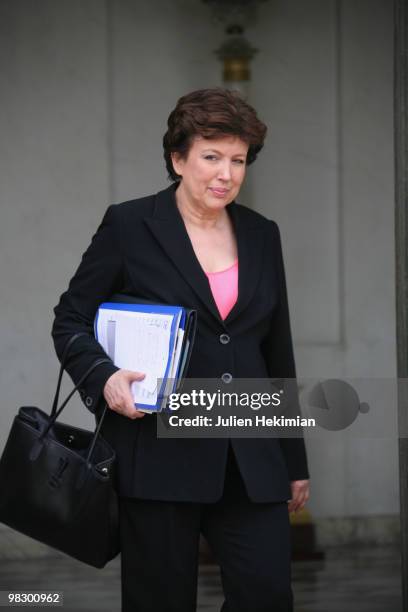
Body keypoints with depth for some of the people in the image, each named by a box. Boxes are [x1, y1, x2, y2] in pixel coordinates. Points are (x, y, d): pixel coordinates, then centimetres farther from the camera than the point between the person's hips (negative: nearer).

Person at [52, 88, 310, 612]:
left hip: (251, 463, 4)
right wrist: (103, 378, -18)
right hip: (160, 455, -3)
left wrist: (295, 464, 18)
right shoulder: (129, 226, 0)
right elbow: (70, 318, 3)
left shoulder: (262, 236, 13)